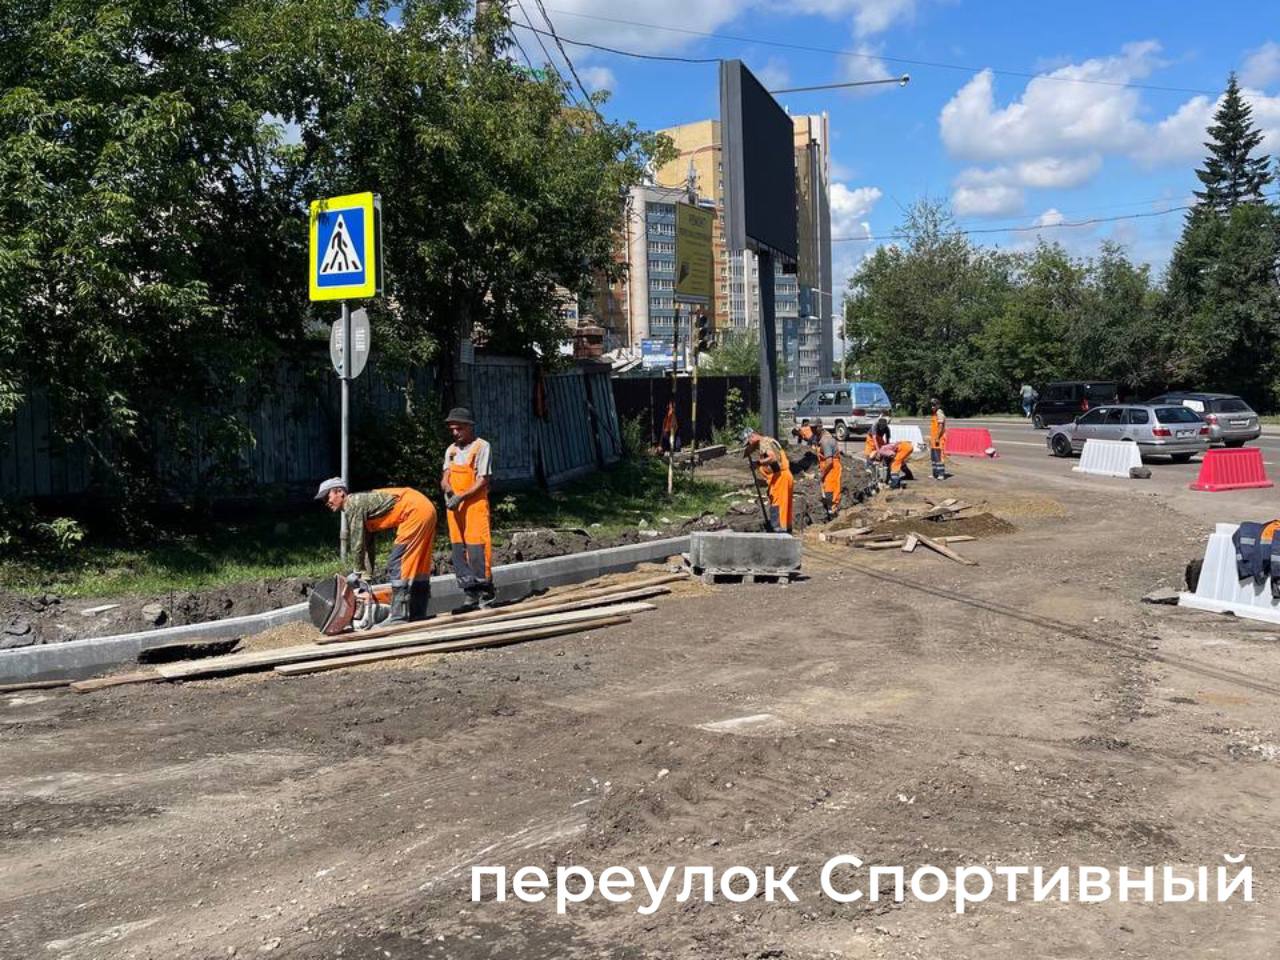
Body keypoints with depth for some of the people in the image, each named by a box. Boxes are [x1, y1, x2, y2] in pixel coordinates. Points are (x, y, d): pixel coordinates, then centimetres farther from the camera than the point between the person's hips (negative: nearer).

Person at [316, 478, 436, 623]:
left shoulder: (354, 504, -8)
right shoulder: (361, 502, 21)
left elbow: (357, 543, -7)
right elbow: (367, 543, 25)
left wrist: (358, 572, 4)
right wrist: (367, 574, 23)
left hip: (415, 511, -10)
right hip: (425, 509, 10)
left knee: (396, 564, -8)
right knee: (416, 564, 15)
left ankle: (399, 616, -6)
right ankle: (417, 613, 21)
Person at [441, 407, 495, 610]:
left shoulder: (481, 447, -4)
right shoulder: (451, 449, 17)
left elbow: (483, 481, -10)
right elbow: (445, 477, 13)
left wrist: (460, 497, -19)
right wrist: (447, 487, -11)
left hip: (474, 504, -7)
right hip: (454, 507, 7)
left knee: (477, 547, -11)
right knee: (458, 550, 5)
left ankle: (485, 592, -6)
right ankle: (471, 593, 11)